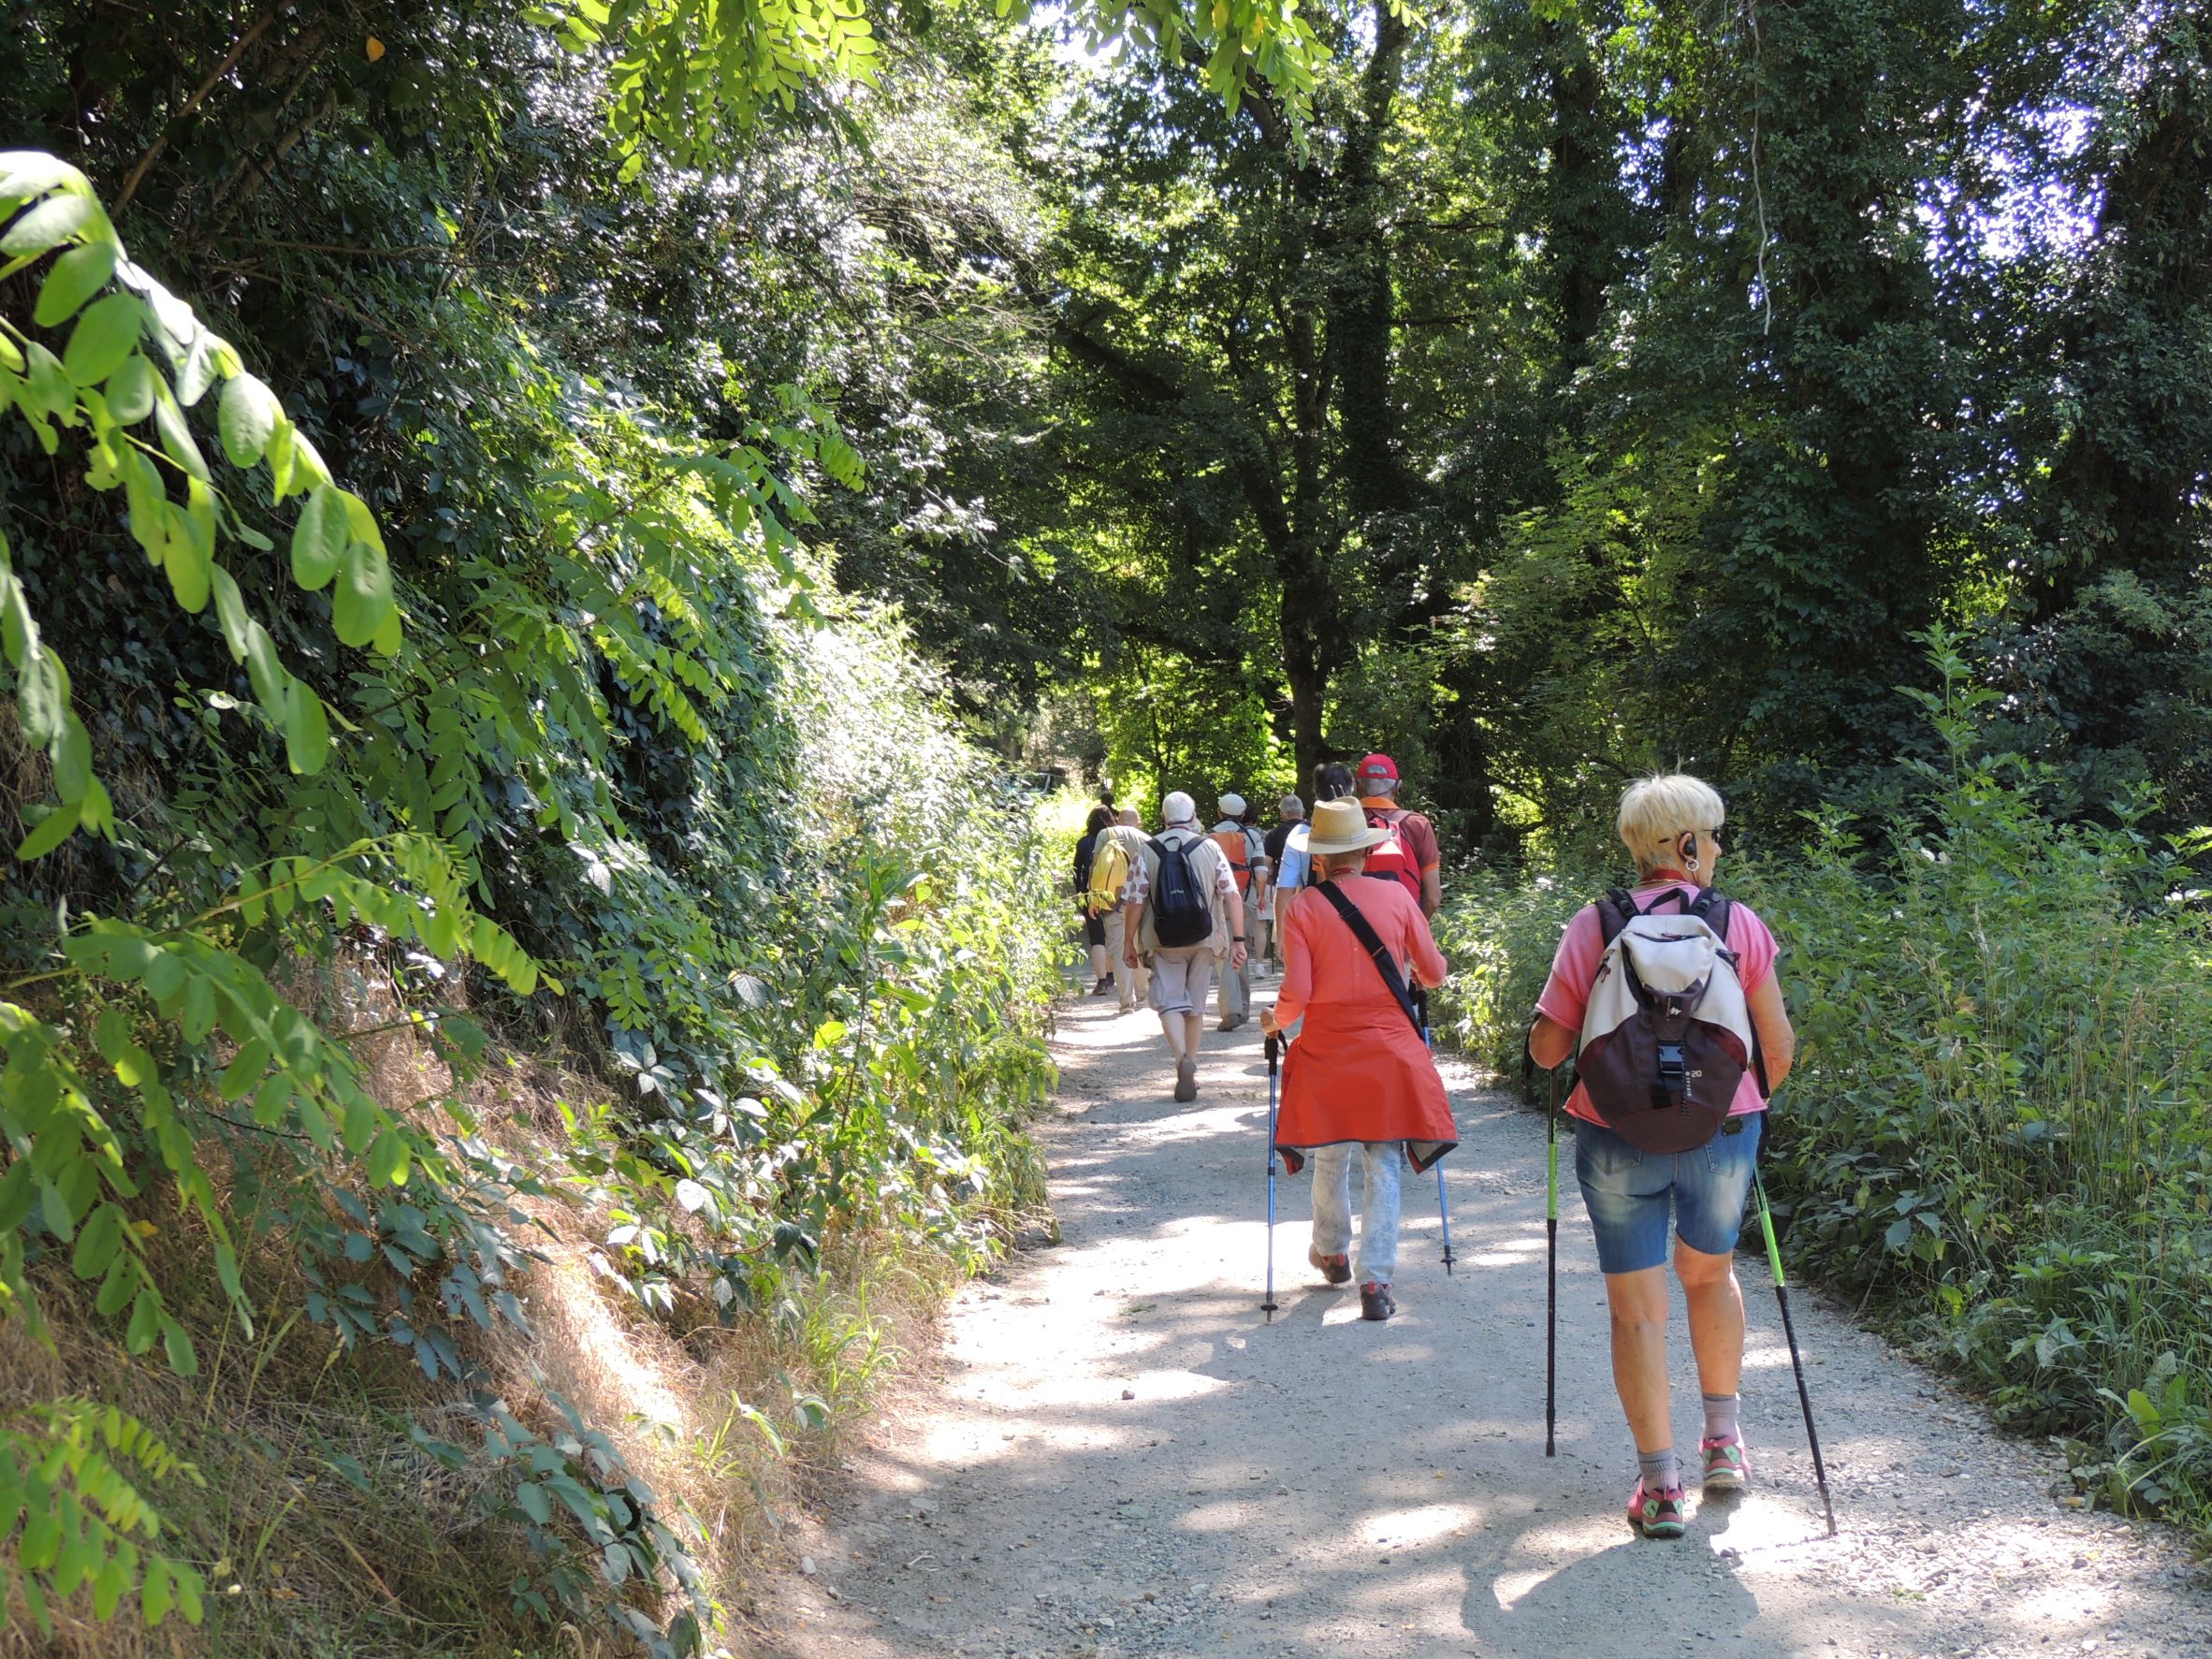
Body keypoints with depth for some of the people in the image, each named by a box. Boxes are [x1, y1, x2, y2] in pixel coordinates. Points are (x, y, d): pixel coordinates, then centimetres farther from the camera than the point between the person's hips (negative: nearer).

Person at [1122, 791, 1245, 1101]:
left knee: (1169, 1002, 0)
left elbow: (1136, 901, -6)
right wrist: (1238, 940, -4)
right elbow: (1233, 896, -6)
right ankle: (1191, 1071, 20)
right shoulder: (1210, 848, -1)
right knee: (1196, 1005, 14)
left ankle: (1182, 1059, -25)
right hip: (1205, 939, 2)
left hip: (1163, 940, -2)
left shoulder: (1147, 851, -4)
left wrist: (1130, 942, 4)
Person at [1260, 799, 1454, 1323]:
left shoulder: (1302, 908, -7)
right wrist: (1413, 973, 27)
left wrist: (1275, 1021, 10)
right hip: (1390, 1047, 0)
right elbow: (1434, 973, 4)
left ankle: (1332, 1253, 37)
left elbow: (1296, 994, -10)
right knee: (1383, 1164, 4)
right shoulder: (1396, 896, -2)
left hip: (1326, 1050, 0)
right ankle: (1375, 1281, -3)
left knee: (1330, 1157, 18)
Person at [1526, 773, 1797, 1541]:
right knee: (1710, 1272, 26)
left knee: (1637, 1305, 6)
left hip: (1618, 1139, -1)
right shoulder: (1739, 924, -4)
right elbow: (1779, 1047, -2)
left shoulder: (1592, 928, -5)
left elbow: (1546, 1048, -4)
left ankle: (1660, 1484, 5)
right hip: (1721, 1132, 1)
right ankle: (1724, 1439, 32)